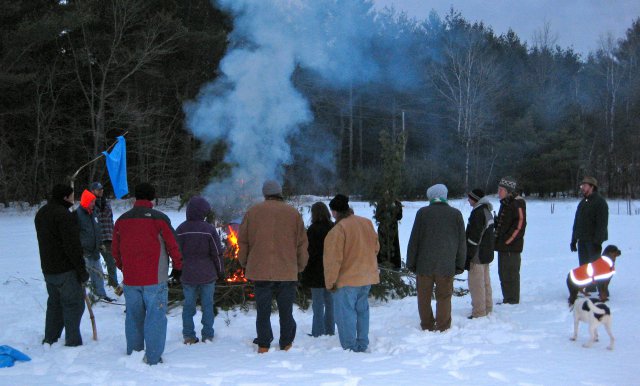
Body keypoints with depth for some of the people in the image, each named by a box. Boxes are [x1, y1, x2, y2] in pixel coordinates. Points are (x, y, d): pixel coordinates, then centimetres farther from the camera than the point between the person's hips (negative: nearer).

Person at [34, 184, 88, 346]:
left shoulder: (41, 213, 13)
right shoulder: (65, 215, -18)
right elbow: (72, 246, -21)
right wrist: (82, 269, -16)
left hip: (47, 269, 9)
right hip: (65, 269, -9)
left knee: (54, 303, 19)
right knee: (74, 304, -1)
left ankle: (49, 340, 24)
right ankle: (73, 342, -1)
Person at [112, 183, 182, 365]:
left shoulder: (121, 220, 6)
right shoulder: (159, 218, -9)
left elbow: (115, 249, 14)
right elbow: (173, 246, -5)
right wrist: (178, 267, 10)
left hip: (130, 280, 5)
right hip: (154, 279, -5)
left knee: (133, 316, 16)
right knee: (155, 317, 1)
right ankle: (153, 359, 2)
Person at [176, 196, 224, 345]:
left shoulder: (181, 230, -2)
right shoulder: (208, 229, -10)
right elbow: (217, 253, -7)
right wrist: (221, 271, 6)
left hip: (187, 275, 2)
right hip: (207, 275, -2)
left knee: (188, 305, 10)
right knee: (207, 305, 8)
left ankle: (188, 336, 10)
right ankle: (207, 335, 13)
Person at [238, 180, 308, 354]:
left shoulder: (252, 212, 3)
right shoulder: (293, 213, 1)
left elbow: (243, 241, 7)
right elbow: (302, 243, 4)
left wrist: (245, 264, 19)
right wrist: (300, 266, 15)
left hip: (260, 270, 0)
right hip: (287, 271, 0)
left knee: (263, 310, 9)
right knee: (286, 310, 11)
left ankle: (263, 346, 11)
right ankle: (286, 345, 16)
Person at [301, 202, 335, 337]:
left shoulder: (313, 229, -14)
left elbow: (310, 252, -15)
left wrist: (305, 270, -4)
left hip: (317, 272, -6)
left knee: (318, 304, -1)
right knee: (330, 303, 13)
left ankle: (318, 333, 1)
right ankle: (330, 331, 19)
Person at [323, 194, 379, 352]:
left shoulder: (338, 229, -19)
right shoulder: (367, 223, 4)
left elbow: (333, 259, -18)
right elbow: (376, 248, 14)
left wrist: (330, 282, -10)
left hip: (346, 280, -7)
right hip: (367, 277, 8)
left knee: (346, 313, 0)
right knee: (362, 310, 18)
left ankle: (350, 348, 2)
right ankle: (362, 345, 24)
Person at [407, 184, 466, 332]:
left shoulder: (423, 213, -5)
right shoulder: (456, 214, -1)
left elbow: (414, 240, -2)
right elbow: (461, 242, 4)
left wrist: (411, 263, 7)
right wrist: (460, 264, 12)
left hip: (424, 264, -1)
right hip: (446, 265, 1)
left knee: (424, 296, 11)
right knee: (444, 297, 9)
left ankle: (427, 326, 18)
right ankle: (443, 327, 11)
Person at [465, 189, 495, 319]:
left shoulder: (478, 212, -18)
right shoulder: (487, 211, 13)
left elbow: (473, 237, -21)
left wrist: (468, 257, -18)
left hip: (477, 255, -10)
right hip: (487, 254, 10)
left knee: (476, 284, -5)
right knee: (485, 282, 17)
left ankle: (479, 313, -2)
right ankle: (488, 309, 25)